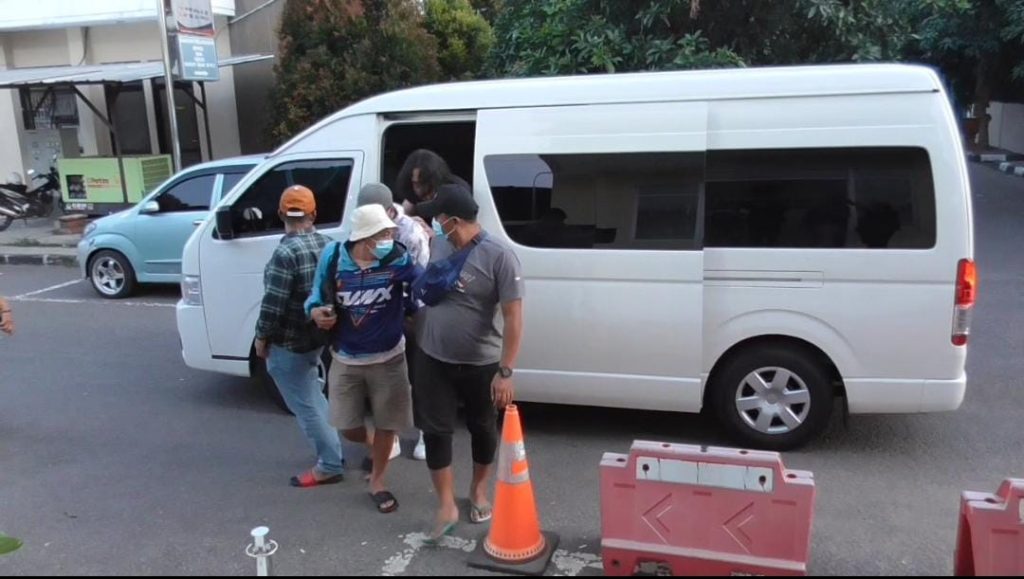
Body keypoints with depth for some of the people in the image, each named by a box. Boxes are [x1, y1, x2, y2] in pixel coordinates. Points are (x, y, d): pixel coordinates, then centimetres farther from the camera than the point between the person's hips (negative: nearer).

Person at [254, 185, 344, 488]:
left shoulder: (286, 252, -23)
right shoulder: (326, 244, 2)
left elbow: (273, 303, -22)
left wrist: (261, 337, -9)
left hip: (289, 343, -8)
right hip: (318, 336, 9)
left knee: (304, 405, 3)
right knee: (312, 397, 25)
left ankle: (330, 465, 11)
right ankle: (332, 450, 34)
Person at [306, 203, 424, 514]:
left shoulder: (398, 259, -18)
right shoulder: (333, 257, -13)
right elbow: (317, 295, 1)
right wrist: (316, 312, -21)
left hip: (388, 359, -1)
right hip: (346, 360, 2)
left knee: (386, 425, 11)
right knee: (348, 427, 12)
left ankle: (376, 482, 36)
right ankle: (371, 444, 50)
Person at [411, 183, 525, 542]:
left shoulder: (499, 257, -18)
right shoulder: (437, 244, -1)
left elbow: (513, 318, -20)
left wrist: (505, 372, -24)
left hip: (481, 365, -4)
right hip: (433, 360, 4)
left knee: (483, 430, 14)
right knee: (435, 432, 4)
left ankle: (479, 491, 38)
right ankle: (447, 508, 18)